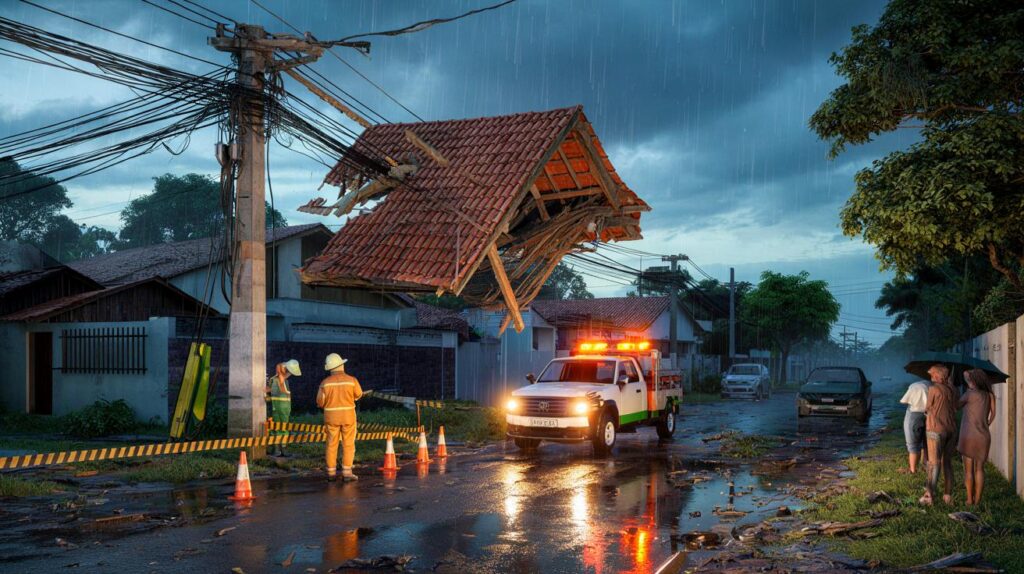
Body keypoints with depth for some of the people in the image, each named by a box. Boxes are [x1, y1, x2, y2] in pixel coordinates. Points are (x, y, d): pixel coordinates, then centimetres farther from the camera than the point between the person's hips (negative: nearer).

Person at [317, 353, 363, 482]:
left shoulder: (325, 382, -7)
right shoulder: (352, 380, -9)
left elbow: (320, 402, -3)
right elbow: (358, 395, 8)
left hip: (331, 416, 1)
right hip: (348, 415, -1)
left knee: (331, 445, 10)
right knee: (348, 444, 5)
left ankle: (331, 473, 11)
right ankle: (346, 473, 2)